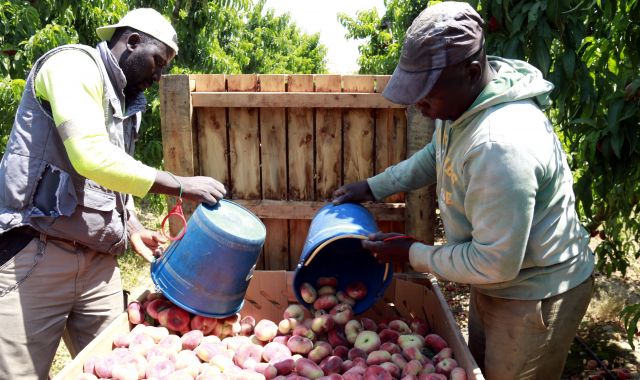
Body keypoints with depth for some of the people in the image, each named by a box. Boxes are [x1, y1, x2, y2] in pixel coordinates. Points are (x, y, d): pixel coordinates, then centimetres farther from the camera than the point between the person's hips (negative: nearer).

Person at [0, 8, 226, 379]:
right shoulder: (75, 64, -6)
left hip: (100, 261, 8)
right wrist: (182, 185, -19)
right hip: (36, 253, -7)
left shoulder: (128, 104, 19)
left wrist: (134, 229, 8)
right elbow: (92, 157, -22)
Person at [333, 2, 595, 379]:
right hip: (498, 280, 9)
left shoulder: (501, 147, -37)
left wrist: (414, 254, -18)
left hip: (536, 294, -8)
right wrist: (372, 187, 7)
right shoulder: (461, 98, -8)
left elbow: (495, 265, -31)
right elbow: (437, 155, 14)